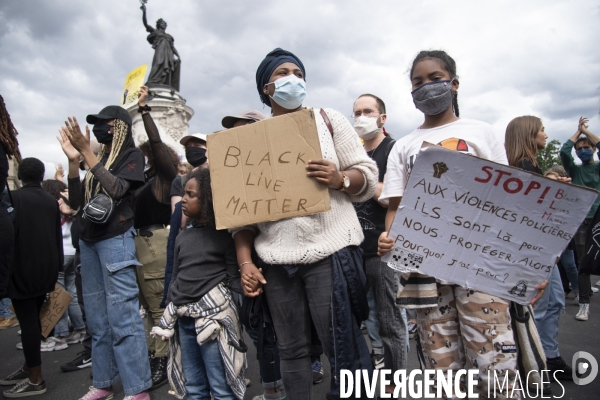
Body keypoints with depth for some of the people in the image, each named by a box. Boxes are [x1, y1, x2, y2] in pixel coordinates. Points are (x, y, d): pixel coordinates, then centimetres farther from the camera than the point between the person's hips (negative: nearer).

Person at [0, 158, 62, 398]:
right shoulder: (52, 202, 9)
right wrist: (54, 273, 19)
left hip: (22, 269, -6)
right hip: (45, 270, 6)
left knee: (27, 322, -2)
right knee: (33, 319, 17)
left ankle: (35, 380, 3)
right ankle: (29, 368, 28)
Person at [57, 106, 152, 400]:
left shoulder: (132, 155, 1)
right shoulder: (98, 159, 18)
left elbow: (116, 190, -16)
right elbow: (76, 202, 11)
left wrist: (86, 152, -16)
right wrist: (73, 160, 0)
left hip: (116, 238, -7)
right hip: (88, 240, 7)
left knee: (122, 317, -9)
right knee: (98, 319, 11)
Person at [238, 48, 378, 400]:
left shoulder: (328, 119, 9)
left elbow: (368, 177, 5)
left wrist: (340, 179, -17)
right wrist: (245, 261, 0)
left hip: (329, 251, -2)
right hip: (275, 260, 2)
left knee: (343, 345, 0)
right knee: (292, 350, 10)